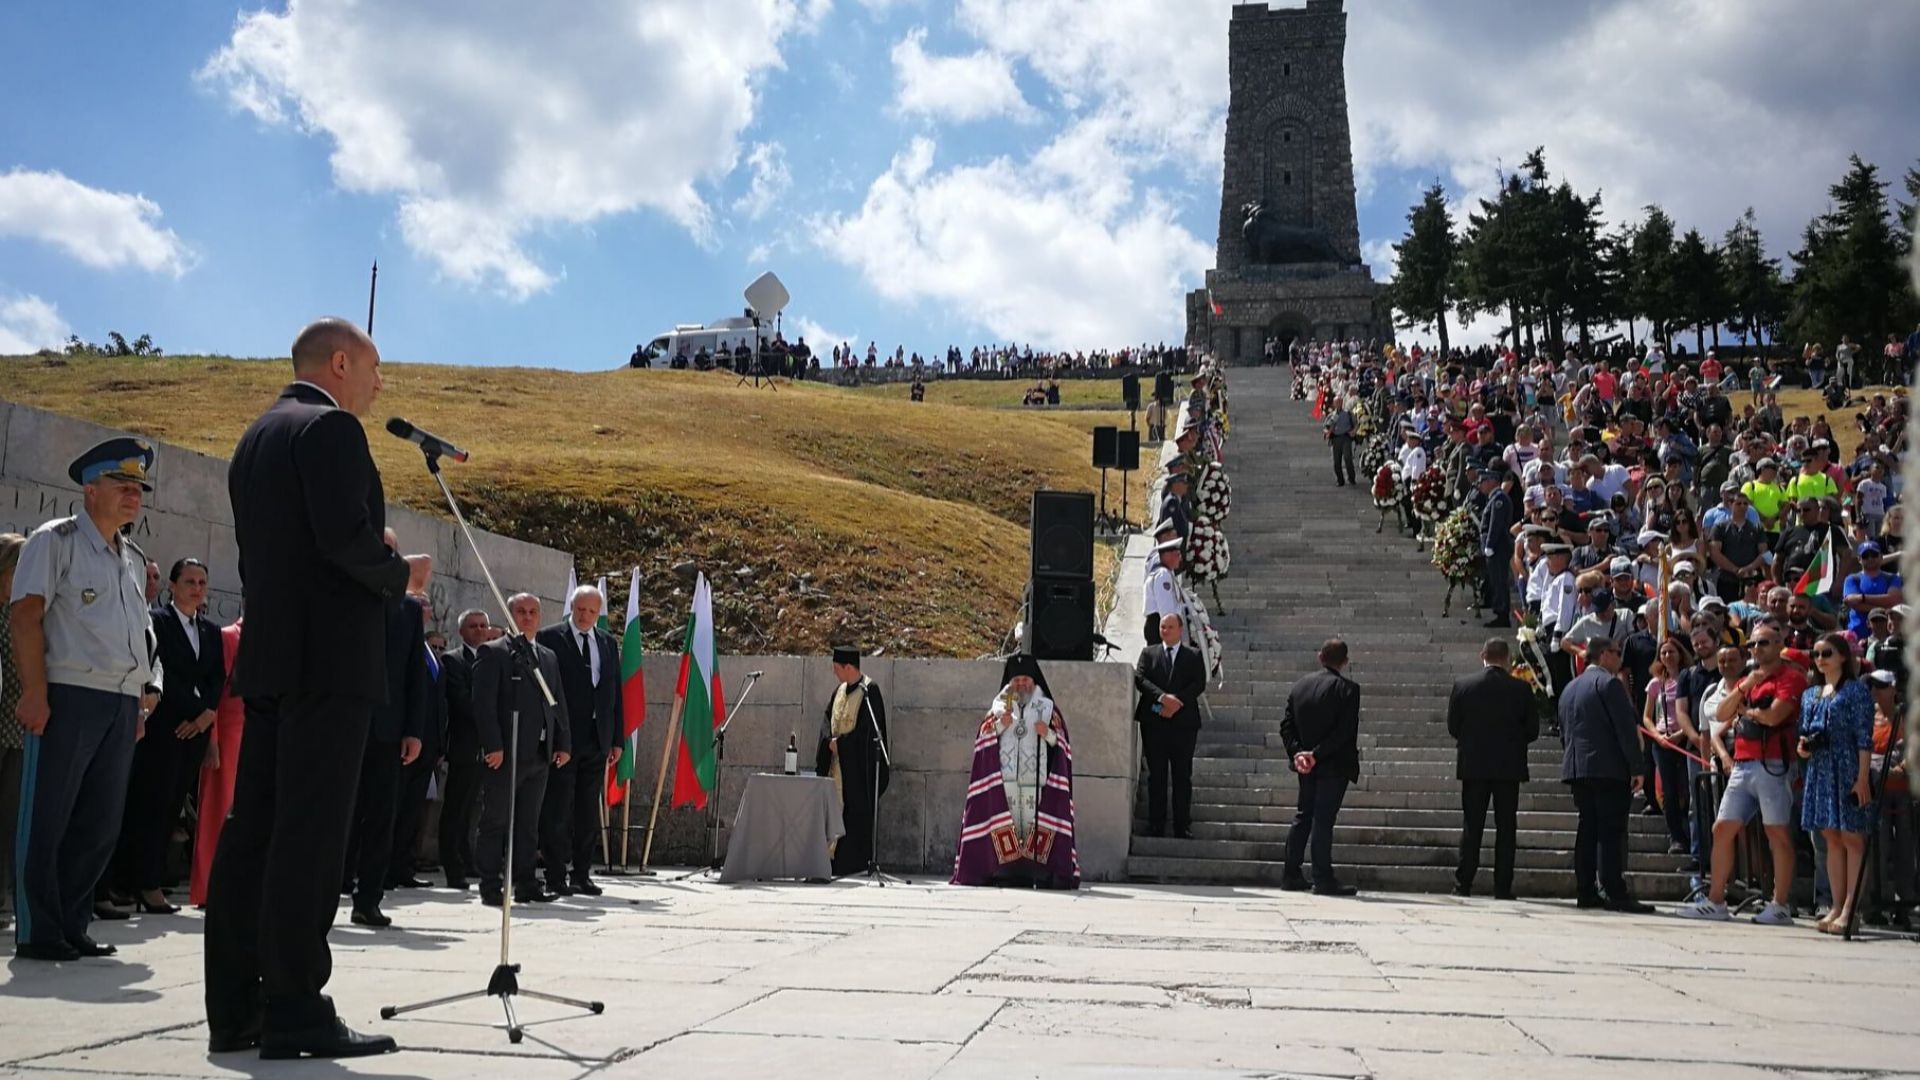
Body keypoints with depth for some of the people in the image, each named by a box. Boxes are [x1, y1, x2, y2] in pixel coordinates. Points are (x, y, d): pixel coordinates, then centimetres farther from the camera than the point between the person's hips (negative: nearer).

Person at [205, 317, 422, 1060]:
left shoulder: (256, 436, 20)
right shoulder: (331, 427, -8)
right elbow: (346, 536, -19)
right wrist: (400, 574, -3)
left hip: (269, 657, 9)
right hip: (329, 658, -9)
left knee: (253, 831, 7)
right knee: (310, 836, -9)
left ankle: (234, 1010, 10)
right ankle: (294, 1012, -8)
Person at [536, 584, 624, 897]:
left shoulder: (607, 642, 13)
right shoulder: (550, 638, -3)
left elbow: (615, 692, 15)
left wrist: (616, 739, 9)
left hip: (596, 741, 5)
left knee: (589, 813, 10)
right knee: (558, 810, -1)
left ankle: (581, 874, 17)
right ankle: (556, 877, 3)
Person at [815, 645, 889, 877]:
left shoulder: (869, 690, -10)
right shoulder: (839, 690, 13)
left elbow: (867, 728, -15)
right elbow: (827, 720, 11)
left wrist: (841, 743, -12)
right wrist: (830, 740, -8)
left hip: (859, 762, -7)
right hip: (838, 760, 7)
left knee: (858, 809, -5)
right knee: (836, 807, 6)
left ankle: (857, 863, 0)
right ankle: (836, 859, 9)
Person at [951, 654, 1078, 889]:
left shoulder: (1047, 708, 14)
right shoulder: (1000, 706, 17)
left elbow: (1062, 742, 10)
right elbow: (983, 738, 11)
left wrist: (1048, 734, -10)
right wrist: (999, 725, -7)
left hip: (1036, 778, -1)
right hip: (1004, 779, 1)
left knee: (1035, 824, -10)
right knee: (1006, 826, -6)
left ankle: (1042, 874, -11)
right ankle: (1009, 874, -6)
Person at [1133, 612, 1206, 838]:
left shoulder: (1194, 656, 10)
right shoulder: (1148, 653, 12)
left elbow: (1199, 684, -2)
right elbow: (1140, 679, -2)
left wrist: (1177, 702, -14)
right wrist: (1163, 697, -17)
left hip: (1183, 722, 0)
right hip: (1154, 722, 1)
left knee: (1182, 776, 1)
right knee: (1156, 775, 2)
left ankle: (1183, 827, 5)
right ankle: (1156, 826, 5)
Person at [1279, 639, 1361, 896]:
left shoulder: (1300, 686, 8)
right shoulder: (1347, 688, -10)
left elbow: (1286, 725, 4)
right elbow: (1345, 730, -18)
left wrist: (1296, 752, -4)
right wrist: (1317, 754, -16)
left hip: (1306, 764, 6)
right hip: (1334, 765, -6)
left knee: (1303, 816, 14)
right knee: (1324, 819, -5)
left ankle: (1290, 874, 15)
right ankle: (1323, 879, -3)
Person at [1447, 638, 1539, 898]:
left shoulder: (1463, 685, -5)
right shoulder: (1521, 689, -6)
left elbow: (1452, 726, 0)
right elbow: (1532, 730, 0)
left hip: (1473, 765, 1)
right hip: (1509, 766, 0)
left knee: (1471, 827, 6)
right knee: (1506, 828, 5)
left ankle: (1463, 884, 5)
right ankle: (1502, 887, 4)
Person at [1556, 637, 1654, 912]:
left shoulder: (1570, 688, 18)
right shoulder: (1609, 683, -7)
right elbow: (1626, 728, -12)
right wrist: (1636, 768, -12)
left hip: (1577, 768, 8)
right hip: (1608, 768, -8)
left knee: (1587, 830, 9)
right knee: (1611, 832, -9)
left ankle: (1586, 891, 8)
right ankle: (1614, 893, -12)